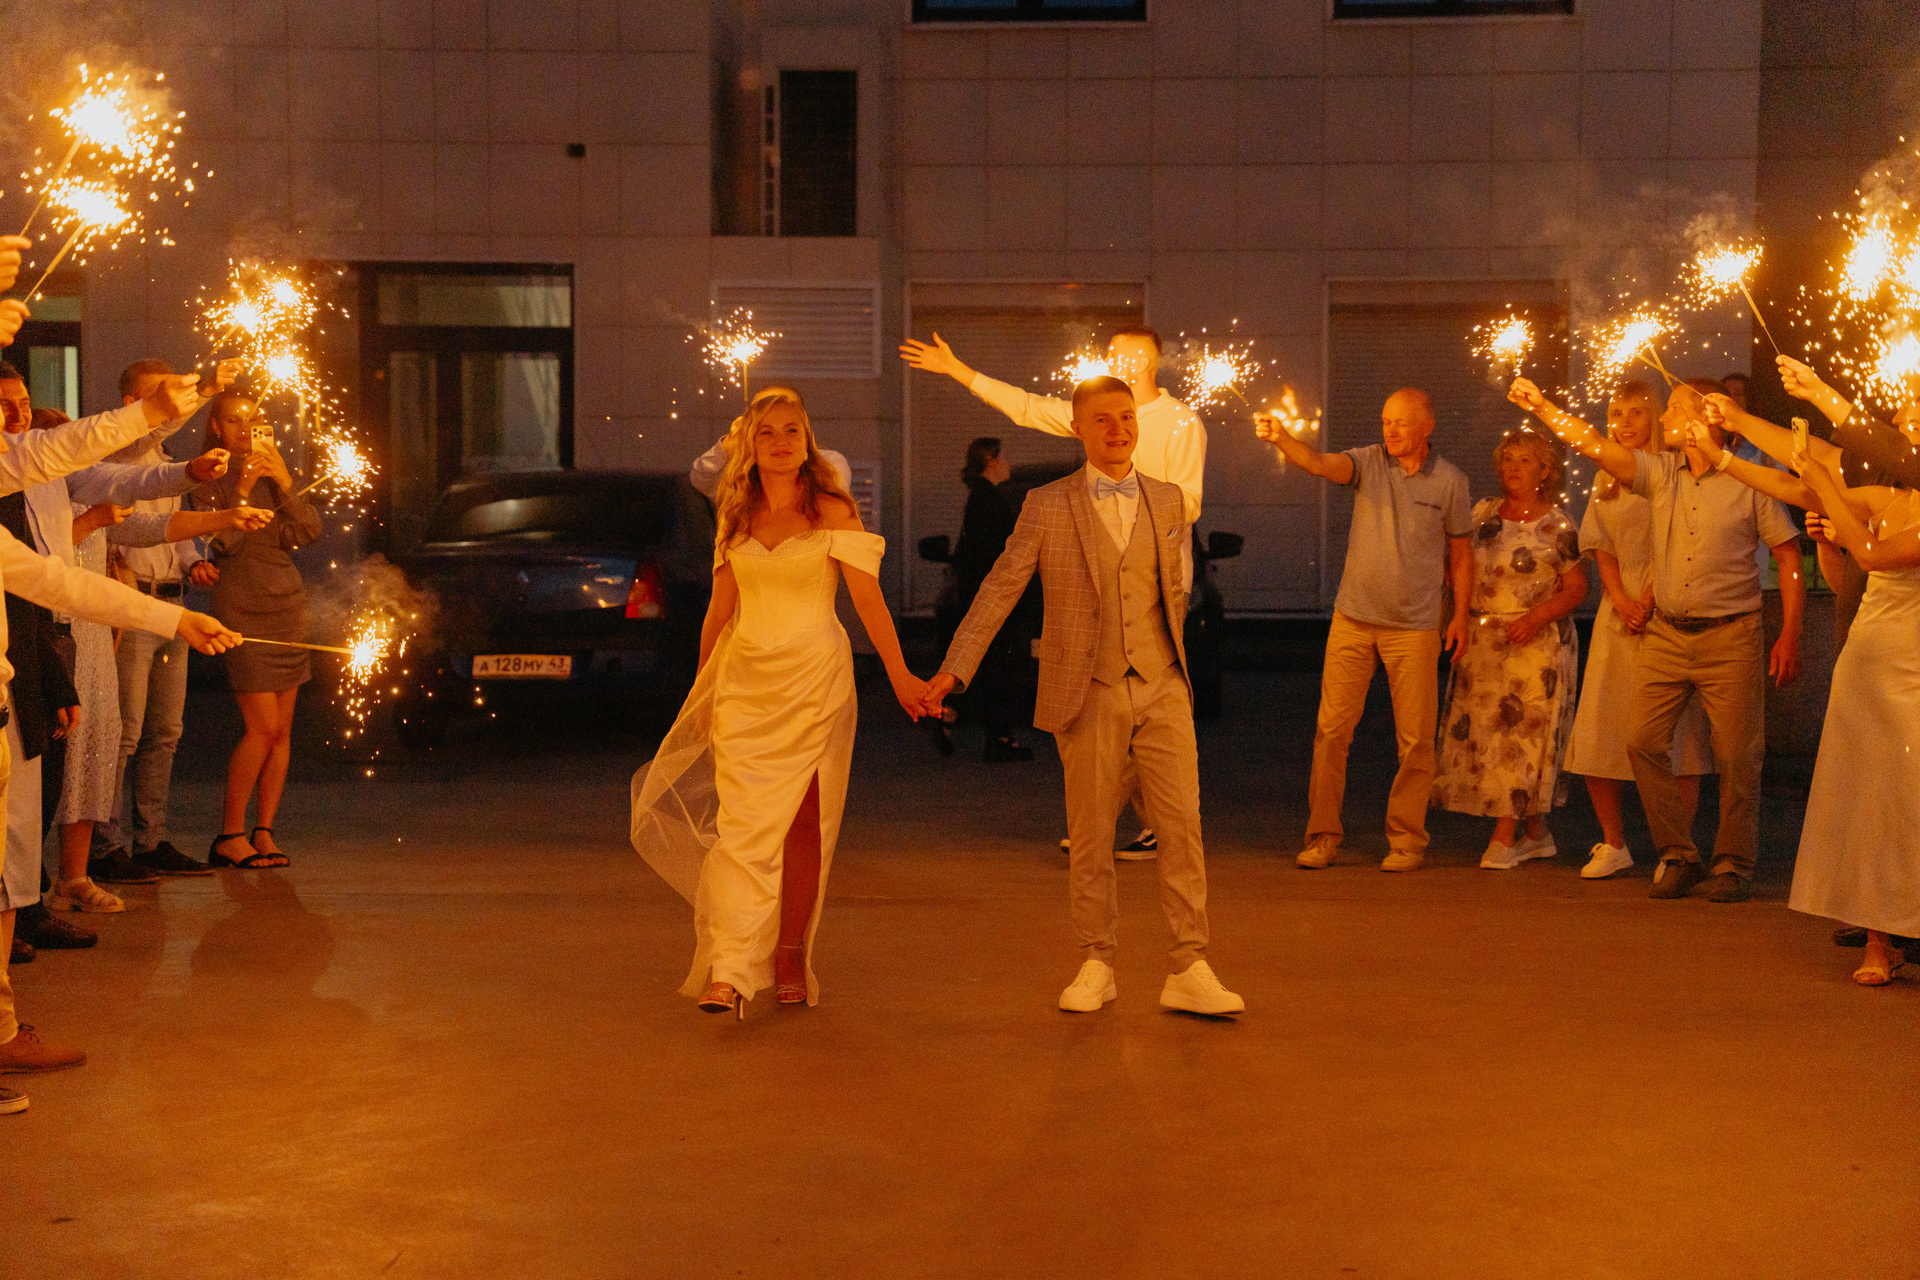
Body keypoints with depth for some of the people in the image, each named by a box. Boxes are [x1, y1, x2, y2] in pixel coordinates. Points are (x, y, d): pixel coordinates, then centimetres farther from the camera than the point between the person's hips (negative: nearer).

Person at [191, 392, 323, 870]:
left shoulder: (272, 469, 13)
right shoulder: (210, 479, -1)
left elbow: (309, 531, 1)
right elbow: (226, 540, -15)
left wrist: (285, 483, -11)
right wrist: (242, 486, -20)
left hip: (288, 604, 5)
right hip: (242, 606, -5)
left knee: (282, 729, 3)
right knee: (263, 727, -12)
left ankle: (264, 832, 9)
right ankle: (229, 835, -2)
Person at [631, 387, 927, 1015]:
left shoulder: (832, 511, 0)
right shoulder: (735, 517, 11)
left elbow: (868, 596, -7)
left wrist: (899, 674, -15)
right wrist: (701, 691, 22)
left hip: (813, 681, -2)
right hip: (744, 681, 2)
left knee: (803, 823, 0)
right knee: (741, 821, -9)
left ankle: (791, 959, 12)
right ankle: (728, 971, -14)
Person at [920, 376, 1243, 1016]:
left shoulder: (1166, 500, 9)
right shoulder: (1048, 506, 0)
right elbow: (999, 591, -1)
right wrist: (953, 670, -6)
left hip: (1161, 688, 2)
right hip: (1089, 695, -2)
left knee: (1182, 826, -4)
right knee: (1091, 837, 5)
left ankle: (1187, 972, 1)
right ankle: (1096, 966, 19)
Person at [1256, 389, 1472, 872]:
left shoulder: (1449, 480, 0)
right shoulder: (1368, 462, -1)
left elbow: (1460, 551, 8)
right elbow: (1319, 463, -20)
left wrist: (1461, 615, 5)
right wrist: (1281, 438, -39)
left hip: (1415, 626, 0)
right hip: (1353, 618, 0)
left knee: (1416, 739, 2)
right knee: (1331, 729, -1)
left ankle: (1407, 839, 15)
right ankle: (1323, 835, 9)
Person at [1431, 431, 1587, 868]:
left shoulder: (1557, 525, -4)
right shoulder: (1483, 513, 10)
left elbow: (1576, 587, -5)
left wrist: (1537, 616, -18)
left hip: (1537, 640, -5)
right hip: (1482, 641, 5)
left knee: (1522, 732, -8)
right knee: (1480, 730, 3)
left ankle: (1504, 838, -5)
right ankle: (1537, 834, 15)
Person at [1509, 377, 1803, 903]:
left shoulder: (1749, 482, -4)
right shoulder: (1661, 473, 7)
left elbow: (1789, 557, -2)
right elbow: (1596, 446, 1)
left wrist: (1789, 636, -7)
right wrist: (1542, 406, -7)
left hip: (1731, 638, -4)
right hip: (1666, 634, 4)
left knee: (1737, 756, -2)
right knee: (1643, 740, -3)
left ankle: (1734, 864, 13)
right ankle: (1678, 855, 9)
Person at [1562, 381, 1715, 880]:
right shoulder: (1606, 479, 18)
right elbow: (1601, 547, 13)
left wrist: (1651, 597, -15)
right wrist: (1621, 600, -3)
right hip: (1618, 610, 6)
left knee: (1671, 734, -7)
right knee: (1597, 731, 1)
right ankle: (1613, 844, 12)